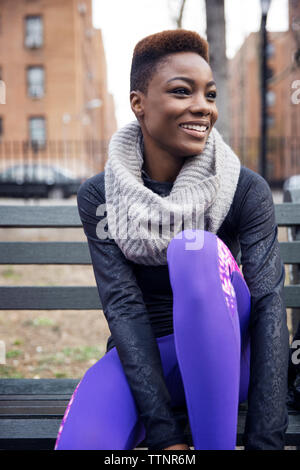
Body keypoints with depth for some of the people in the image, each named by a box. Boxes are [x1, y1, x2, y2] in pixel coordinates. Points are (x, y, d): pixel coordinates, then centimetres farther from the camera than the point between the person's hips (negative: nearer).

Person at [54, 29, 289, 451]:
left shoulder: (248, 191, -10)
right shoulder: (98, 197, -7)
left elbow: (269, 302, -19)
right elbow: (122, 306, -16)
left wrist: (266, 439, -30)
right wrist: (164, 435, -26)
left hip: (225, 358, 1)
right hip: (141, 357, 0)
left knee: (197, 247, -31)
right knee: (79, 443, -33)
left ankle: (217, 444, -24)